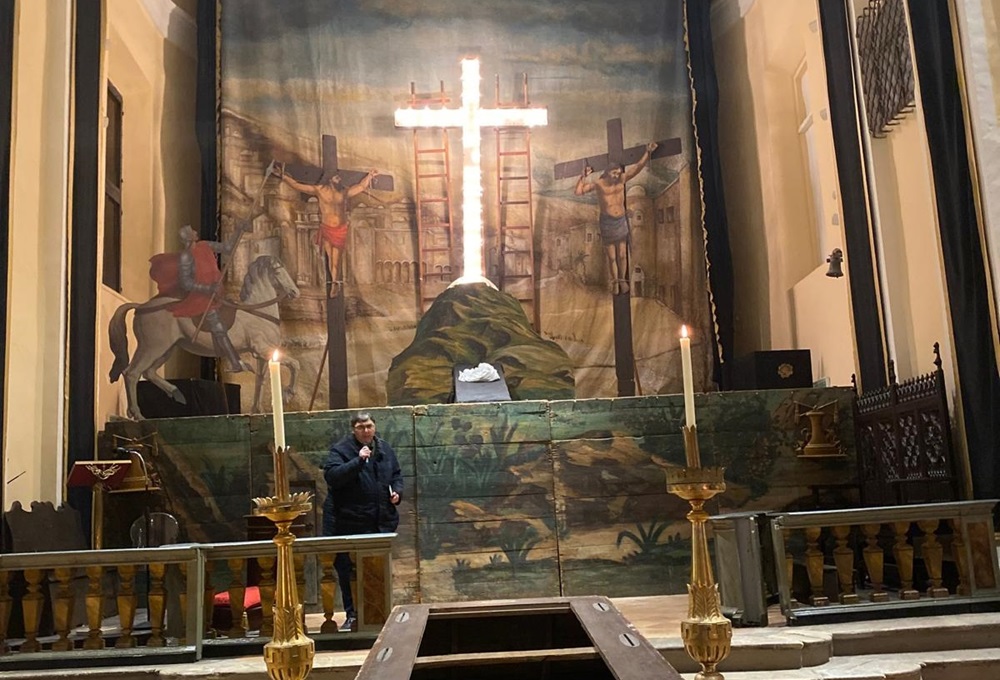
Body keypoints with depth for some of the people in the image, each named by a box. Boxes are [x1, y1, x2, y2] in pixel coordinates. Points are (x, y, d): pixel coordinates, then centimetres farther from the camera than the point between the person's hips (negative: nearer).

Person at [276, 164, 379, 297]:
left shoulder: (345, 192, 6)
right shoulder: (319, 190, -1)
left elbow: (361, 186, 21)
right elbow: (297, 185, -1)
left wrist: (370, 176, 21)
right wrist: (283, 176, -5)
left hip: (341, 229, 1)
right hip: (326, 228, 0)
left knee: (336, 258, -2)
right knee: (330, 256, 1)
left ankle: (334, 283, 8)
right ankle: (335, 283, 10)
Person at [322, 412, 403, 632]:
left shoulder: (384, 448, 11)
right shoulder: (340, 449, -6)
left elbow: (396, 474, 22)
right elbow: (331, 475, -21)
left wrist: (397, 491, 3)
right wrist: (358, 460, -27)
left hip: (381, 522, 5)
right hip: (350, 521, -4)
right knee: (348, 570, -1)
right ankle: (352, 615, 10)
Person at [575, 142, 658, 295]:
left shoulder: (622, 179, -5)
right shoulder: (598, 184, -13)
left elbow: (639, 166, -3)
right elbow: (578, 191, -17)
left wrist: (648, 152, -11)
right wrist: (584, 176, -22)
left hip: (621, 221, 3)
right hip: (607, 223, -3)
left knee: (622, 255, 13)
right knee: (611, 257, 9)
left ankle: (623, 280, 31)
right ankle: (615, 282, 27)